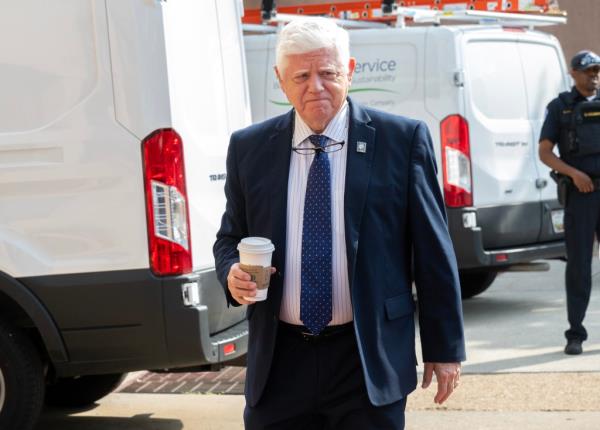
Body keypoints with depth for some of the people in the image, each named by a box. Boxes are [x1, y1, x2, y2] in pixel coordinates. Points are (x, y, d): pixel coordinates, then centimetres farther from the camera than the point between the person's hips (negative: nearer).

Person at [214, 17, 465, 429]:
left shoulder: (402, 139, -2)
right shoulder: (249, 148, 6)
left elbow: (433, 252, 0)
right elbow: (230, 237, 17)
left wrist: (444, 348, 1)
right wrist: (233, 272, -7)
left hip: (368, 361, -2)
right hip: (279, 362, 3)